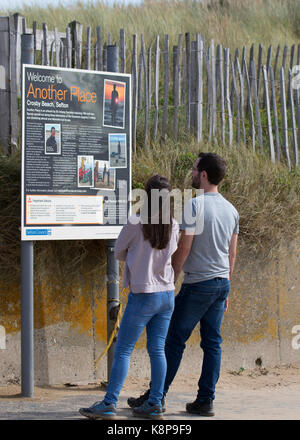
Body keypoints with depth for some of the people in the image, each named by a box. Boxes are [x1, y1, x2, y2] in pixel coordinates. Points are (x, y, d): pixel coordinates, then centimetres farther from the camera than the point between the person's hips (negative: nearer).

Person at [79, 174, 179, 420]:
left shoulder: (135, 224, -13)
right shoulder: (173, 225, 1)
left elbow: (119, 253, 0)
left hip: (143, 296, -5)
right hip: (167, 294, 5)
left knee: (123, 350, -1)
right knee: (157, 350, 9)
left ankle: (109, 404, -2)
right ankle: (155, 404, 10)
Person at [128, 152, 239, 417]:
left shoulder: (195, 205, -13)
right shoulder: (231, 210, 10)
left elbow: (184, 249, -14)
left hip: (198, 283, -7)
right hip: (222, 283, 7)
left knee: (175, 340, 1)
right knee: (212, 343, 8)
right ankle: (205, 401, 9)